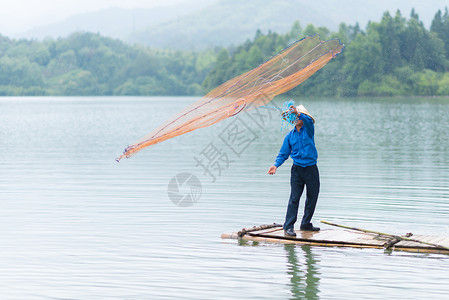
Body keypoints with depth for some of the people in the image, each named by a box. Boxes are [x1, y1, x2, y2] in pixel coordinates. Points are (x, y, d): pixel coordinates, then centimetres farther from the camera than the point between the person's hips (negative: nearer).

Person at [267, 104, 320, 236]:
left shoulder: (308, 130, 2)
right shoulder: (290, 136, 7)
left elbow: (308, 121, -22)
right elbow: (283, 154, 8)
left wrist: (297, 112, -40)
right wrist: (276, 165, -9)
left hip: (311, 169, 0)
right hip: (297, 170, 0)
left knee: (312, 197, 8)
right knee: (294, 198, -9)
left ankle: (306, 224, 22)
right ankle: (288, 227, -12)